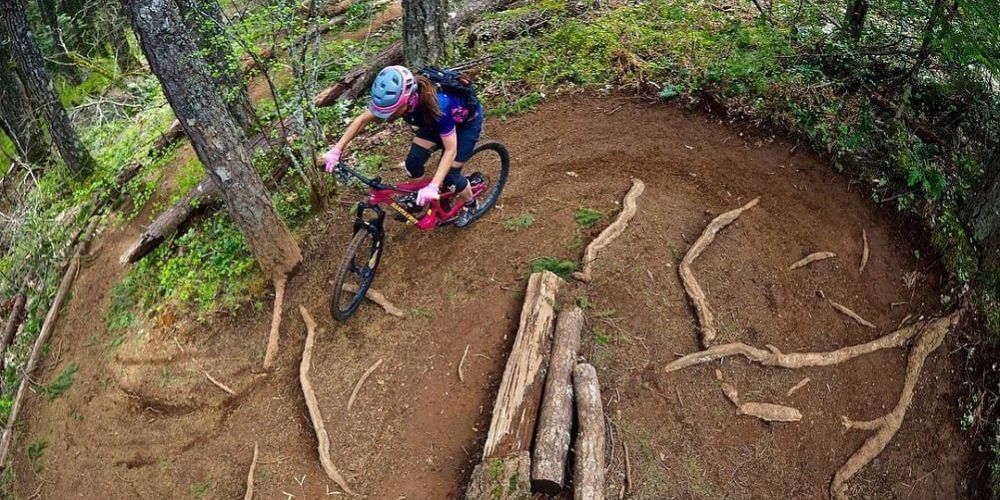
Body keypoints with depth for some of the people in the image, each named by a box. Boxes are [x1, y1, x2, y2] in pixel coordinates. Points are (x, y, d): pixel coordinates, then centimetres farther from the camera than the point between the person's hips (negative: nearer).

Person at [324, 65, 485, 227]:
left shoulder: (437, 107, -45)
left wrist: (433, 187, -46)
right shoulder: (394, 97, -28)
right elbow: (362, 120, -13)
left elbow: (451, 150, -36)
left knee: (449, 175, -6)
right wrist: (336, 149, -18)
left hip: (468, 121, -5)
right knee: (413, 162, -6)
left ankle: (471, 205, 23)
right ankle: (419, 200, 20)